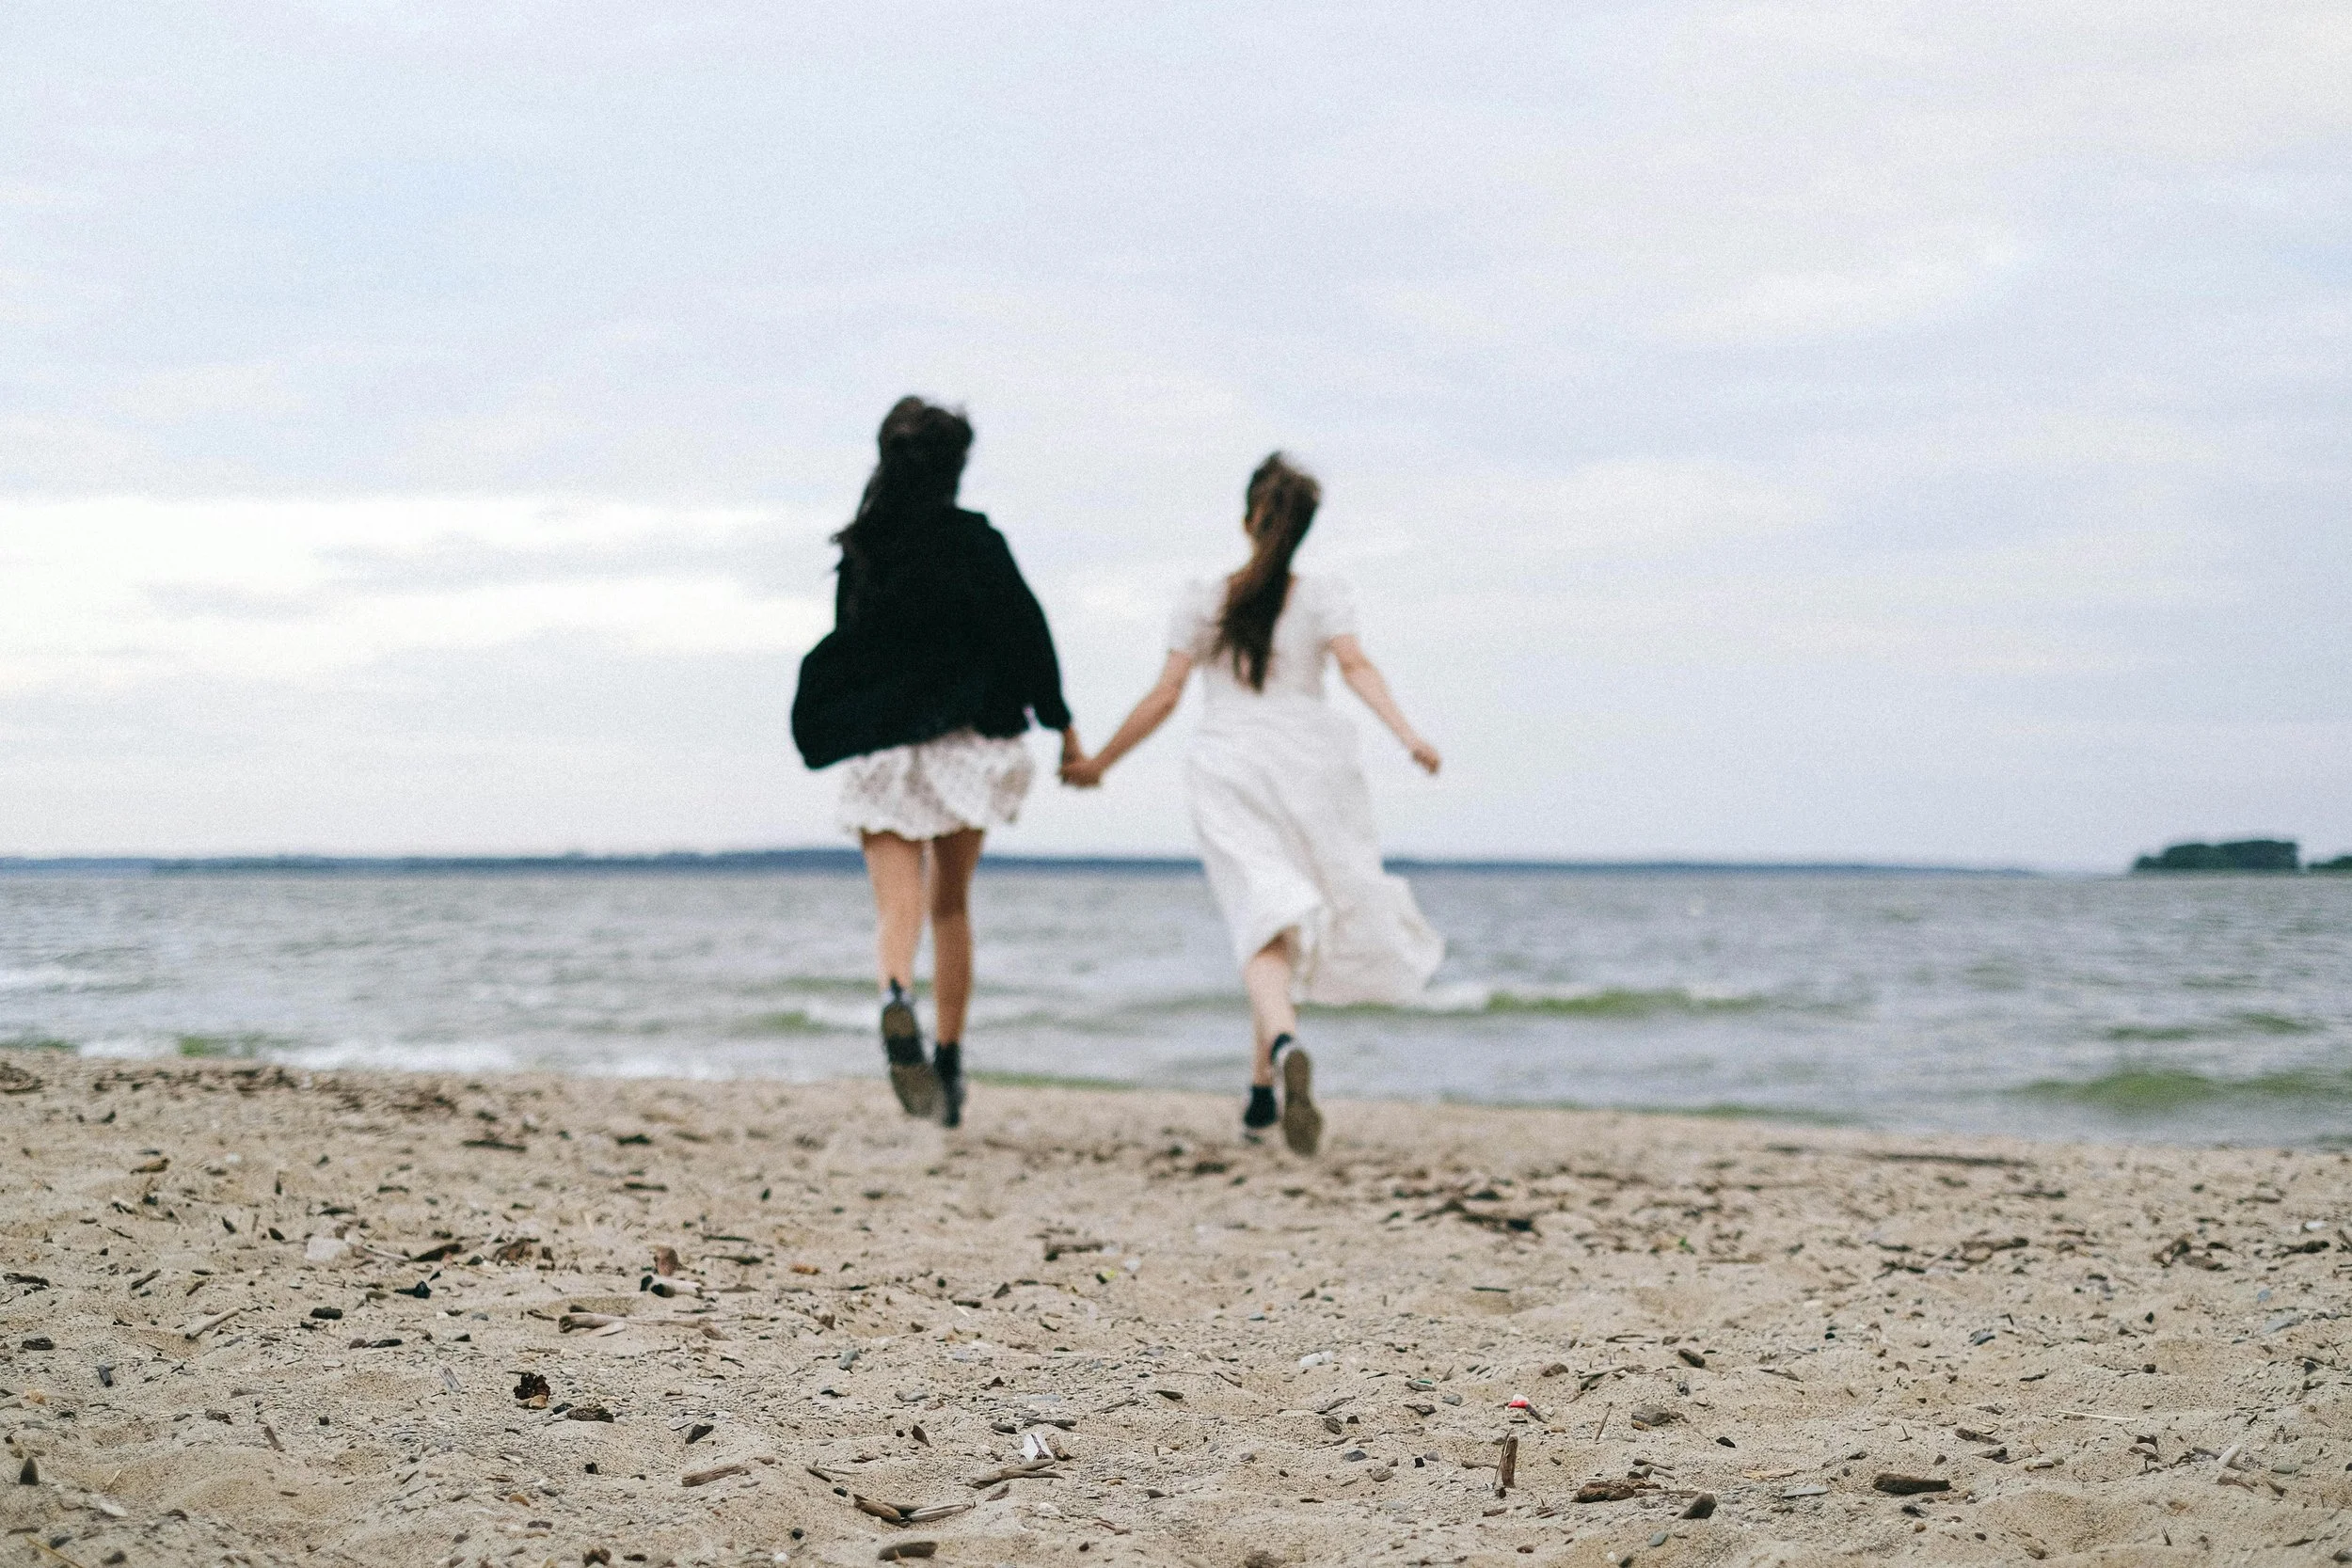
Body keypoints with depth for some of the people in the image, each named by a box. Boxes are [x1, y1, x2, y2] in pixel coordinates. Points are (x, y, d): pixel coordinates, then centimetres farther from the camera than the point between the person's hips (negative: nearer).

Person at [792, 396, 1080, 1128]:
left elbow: (843, 649, 9)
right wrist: (1061, 724, 2)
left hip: (879, 751, 1)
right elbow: (1026, 630, -5)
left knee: (897, 908, -5)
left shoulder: (859, 551, 3)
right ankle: (948, 1061, 17)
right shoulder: (975, 541, -5)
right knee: (952, 905, 15)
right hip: (966, 740, 0)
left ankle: (897, 997, -38)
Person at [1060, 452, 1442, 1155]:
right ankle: (1261, 1088, 17)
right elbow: (1355, 666, -10)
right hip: (1309, 762, 1)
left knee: (1262, 922, -12)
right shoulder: (1322, 596, 7)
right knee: (1309, 914, 15)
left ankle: (1285, 1047, -41)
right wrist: (1408, 734, -20)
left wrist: (1097, 763, 15)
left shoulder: (1202, 601, 7)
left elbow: (1164, 696, 4)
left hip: (1227, 768, -1)